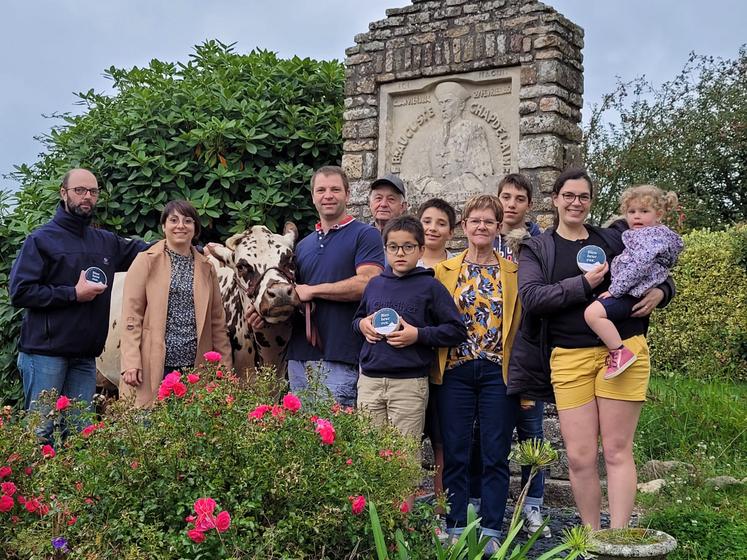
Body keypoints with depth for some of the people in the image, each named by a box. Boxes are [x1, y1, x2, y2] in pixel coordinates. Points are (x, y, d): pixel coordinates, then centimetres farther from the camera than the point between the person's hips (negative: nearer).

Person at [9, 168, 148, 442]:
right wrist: (73, 294, -12)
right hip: (46, 353, -5)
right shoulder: (42, 239, -2)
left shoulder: (107, 242, 13)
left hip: (85, 356, 5)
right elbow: (19, 292, -10)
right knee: (41, 430, -4)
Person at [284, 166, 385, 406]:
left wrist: (312, 290, -9)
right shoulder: (303, 245, 20)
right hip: (299, 355, 6)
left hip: (340, 358, -6)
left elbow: (366, 284, -15)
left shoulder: (365, 236, -1)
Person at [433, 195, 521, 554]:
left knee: (495, 455, 3)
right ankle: (456, 529, 13)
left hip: (498, 371, 0)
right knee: (455, 454, 4)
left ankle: (491, 531, 12)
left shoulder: (514, 272, 6)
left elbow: (522, 324, 3)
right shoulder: (444, 271, 8)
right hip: (455, 371, 1)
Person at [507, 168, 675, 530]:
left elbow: (659, 277, 22)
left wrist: (659, 292, -1)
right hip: (569, 358, 0)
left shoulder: (614, 239, 15)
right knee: (579, 456, -1)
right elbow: (531, 297, -7)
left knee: (617, 450, -1)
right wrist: (584, 284, -16)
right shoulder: (536, 249, 11)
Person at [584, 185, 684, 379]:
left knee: (593, 312, -27)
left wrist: (614, 290, -20)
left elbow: (638, 266, -20)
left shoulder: (655, 234, -8)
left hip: (631, 295, -11)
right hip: (626, 292, 11)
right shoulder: (639, 235, 23)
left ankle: (620, 352, -23)